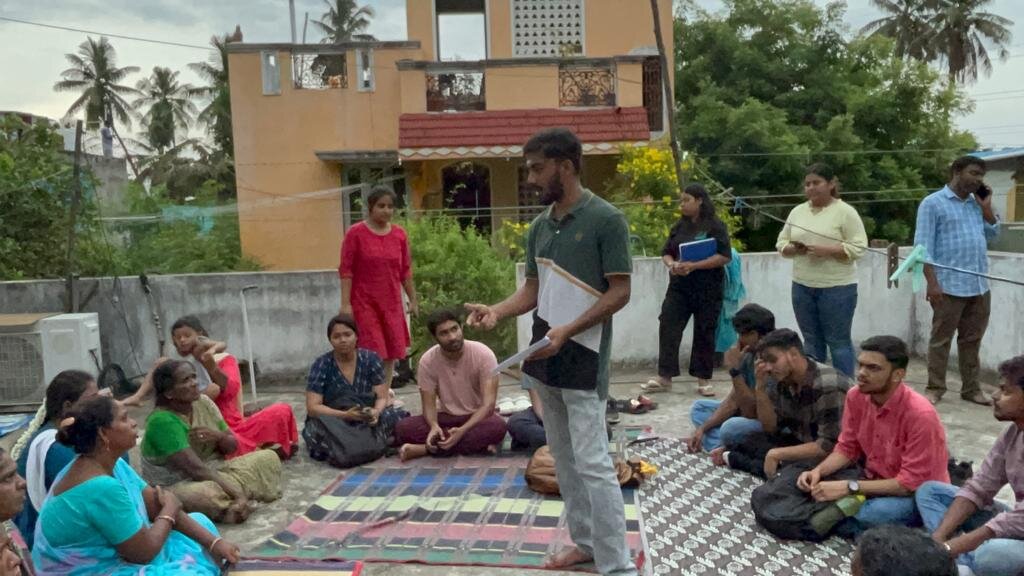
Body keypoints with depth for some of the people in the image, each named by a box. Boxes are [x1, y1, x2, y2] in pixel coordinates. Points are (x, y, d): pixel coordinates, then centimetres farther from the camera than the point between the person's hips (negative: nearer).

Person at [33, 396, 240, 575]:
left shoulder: (112, 464, 0)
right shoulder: (101, 488, -28)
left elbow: (155, 506, 2)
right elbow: (144, 552, -22)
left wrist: (214, 541, -5)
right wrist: (170, 509, -5)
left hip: (108, 556, 10)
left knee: (201, 523, 11)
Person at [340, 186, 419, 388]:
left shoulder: (399, 234, 7)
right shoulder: (355, 233, -5)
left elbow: (405, 270, 12)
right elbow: (346, 270, -7)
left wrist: (413, 299, 11)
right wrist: (345, 303, -13)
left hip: (392, 303, 4)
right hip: (364, 303, -4)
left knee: (391, 355, 5)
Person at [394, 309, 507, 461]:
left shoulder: (483, 354, -19)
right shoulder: (427, 361, -12)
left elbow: (488, 404, -23)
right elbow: (429, 404, -10)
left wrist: (462, 431, -38)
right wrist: (434, 426, -34)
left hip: (477, 416, -1)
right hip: (446, 417, 2)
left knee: (497, 426, -37)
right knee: (403, 428, -25)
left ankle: (425, 449, -27)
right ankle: (476, 444, -22)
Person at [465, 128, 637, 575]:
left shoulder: (606, 220, -11)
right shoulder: (539, 226, 10)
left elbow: (620, 292, -13)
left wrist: (568, 331, -21)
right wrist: (498, 311, -4)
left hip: (583, 356, -7)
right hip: (544, 353, 8)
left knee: (592, 463, -7)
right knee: (563, 459, 15)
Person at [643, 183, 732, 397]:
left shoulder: (715, 226, -5)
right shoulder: (679, 226, 11)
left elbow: (724, 256, -12)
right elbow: (666, 252, 13)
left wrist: (693, 265, -20)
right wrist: (672, 264, -10)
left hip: (707, 290, -4)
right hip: (679, 287, 5)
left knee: (704, 333, 4)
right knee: (668, 327, -4)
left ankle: (703, 379, 15)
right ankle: (664, 377, 2)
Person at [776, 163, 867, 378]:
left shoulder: (845, 212, -6)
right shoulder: (797, 212, 10)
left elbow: (858, 247, -11)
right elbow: (781, 244, 12)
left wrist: (825, 250, -22)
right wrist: (794, 249, -10)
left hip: (837, 287, -5)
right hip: (802, 287, 5)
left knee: (838, 342, 1)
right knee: (811, 341, 13)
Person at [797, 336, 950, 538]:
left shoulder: (920, 414, -27)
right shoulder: (855, 396, -8)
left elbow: (912, 483, -25)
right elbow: (847, 448, 2)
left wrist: (849, 488, -28)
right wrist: (817, 471, -17)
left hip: (919, 494, -6)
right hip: (875, 483, 6)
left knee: (876, 514, -36)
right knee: (817, 489, -14)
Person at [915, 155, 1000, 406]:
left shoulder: (977, 204, 15)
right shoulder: (933, 203, -4)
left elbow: (992, 236, 16)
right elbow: (923, 246, -9)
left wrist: (986, 206, 6)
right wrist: (932, 283, -15)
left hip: (980, 286, 6)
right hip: (950, 286, -6)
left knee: (972, 340, 12)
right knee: (941, 340, 2)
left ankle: (971, 388, 21)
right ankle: (935, 388, 11)